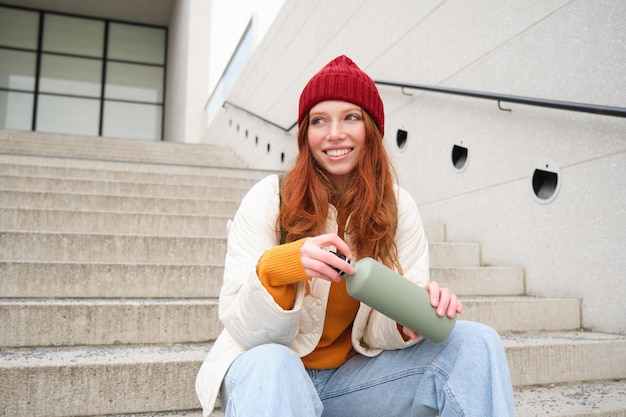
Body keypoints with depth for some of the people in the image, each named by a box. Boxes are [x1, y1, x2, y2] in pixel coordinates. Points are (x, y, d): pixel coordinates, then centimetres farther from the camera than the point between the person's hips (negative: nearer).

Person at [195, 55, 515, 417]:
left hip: (352, 375, 4)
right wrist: (276, 268, -37)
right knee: (268, 364, -39)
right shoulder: (270, 198, -14)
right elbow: (245, 329, -17)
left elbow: (382, 333, -7)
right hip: (269, 371, -3)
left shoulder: (398, 207, -5)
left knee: (476, 343, -14)